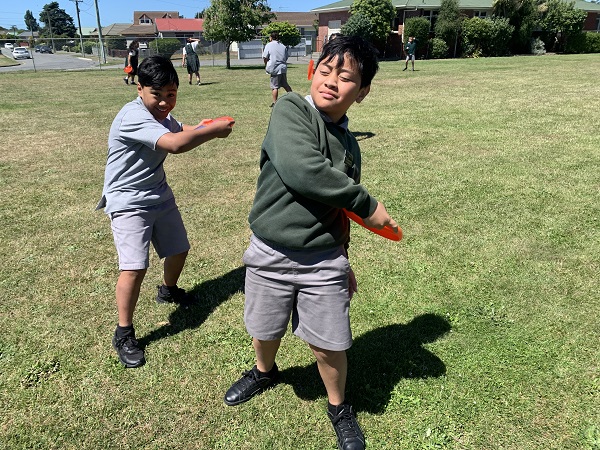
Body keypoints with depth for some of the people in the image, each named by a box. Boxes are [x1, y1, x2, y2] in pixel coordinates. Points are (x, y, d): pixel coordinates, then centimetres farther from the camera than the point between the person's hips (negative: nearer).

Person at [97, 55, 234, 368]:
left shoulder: (161, 114, 2)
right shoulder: (133, 116, -27)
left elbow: (180, 130, 21)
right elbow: (175, 143, -40)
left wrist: (203, 128, 0)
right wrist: (214, 130, -28)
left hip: (159, 196, 9)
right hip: (128, 202, -9)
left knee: (178, 250, 18)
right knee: (135, 267, -17)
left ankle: (168, 291, 48)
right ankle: (124, 334, 3)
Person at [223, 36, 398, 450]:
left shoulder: (348, 144, 4)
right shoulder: (290, 110, -12)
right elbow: (302, 171, -30)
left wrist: (343, 261, 17)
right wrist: (367, 203, -21)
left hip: (323, 259, 2)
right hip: (270, 253, -2)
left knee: (330, 347, 8)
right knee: (265, 331, 20)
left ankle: (339, 407, 38)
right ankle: (265, 371, 54)